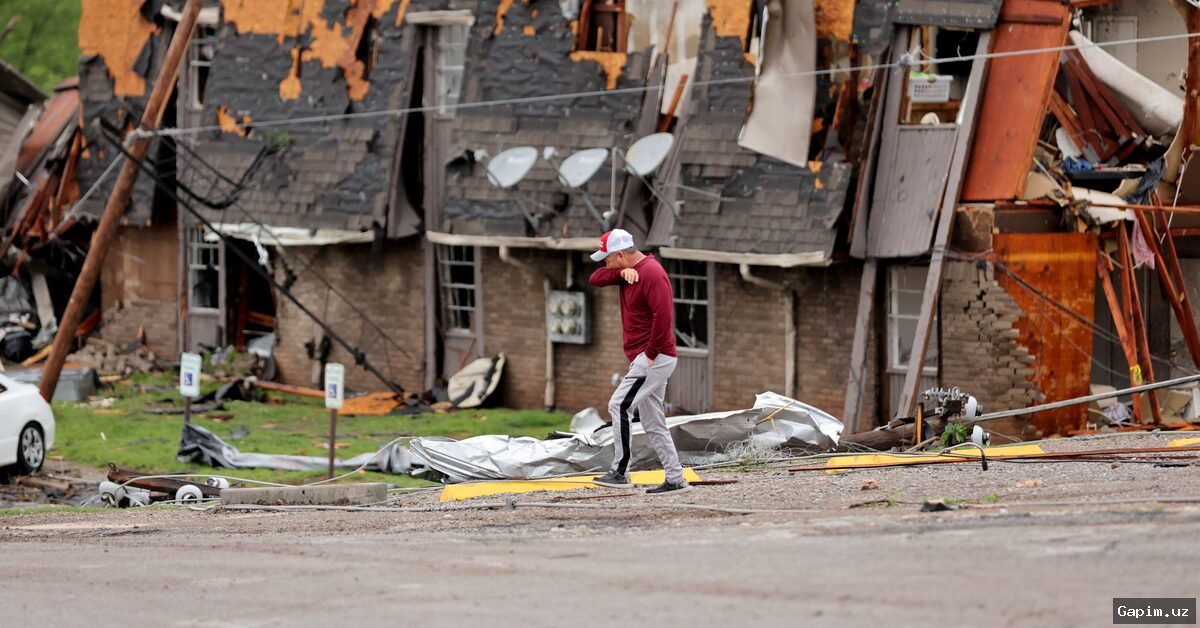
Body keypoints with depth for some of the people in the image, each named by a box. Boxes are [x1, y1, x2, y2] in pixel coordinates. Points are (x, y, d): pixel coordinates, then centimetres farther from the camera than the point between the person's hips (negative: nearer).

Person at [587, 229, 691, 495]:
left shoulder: (651, 273, -16)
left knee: (620, 406, -16)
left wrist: (650, 354, -22)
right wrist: (621, 272, -9)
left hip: (655, 358, -10)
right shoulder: (631, 270, 14)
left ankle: (620, 472, -16)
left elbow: (663, 315, -24)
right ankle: (675, 480, 11)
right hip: (645, 360, 10)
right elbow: (596, 279, 9)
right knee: (652, 423, 10)